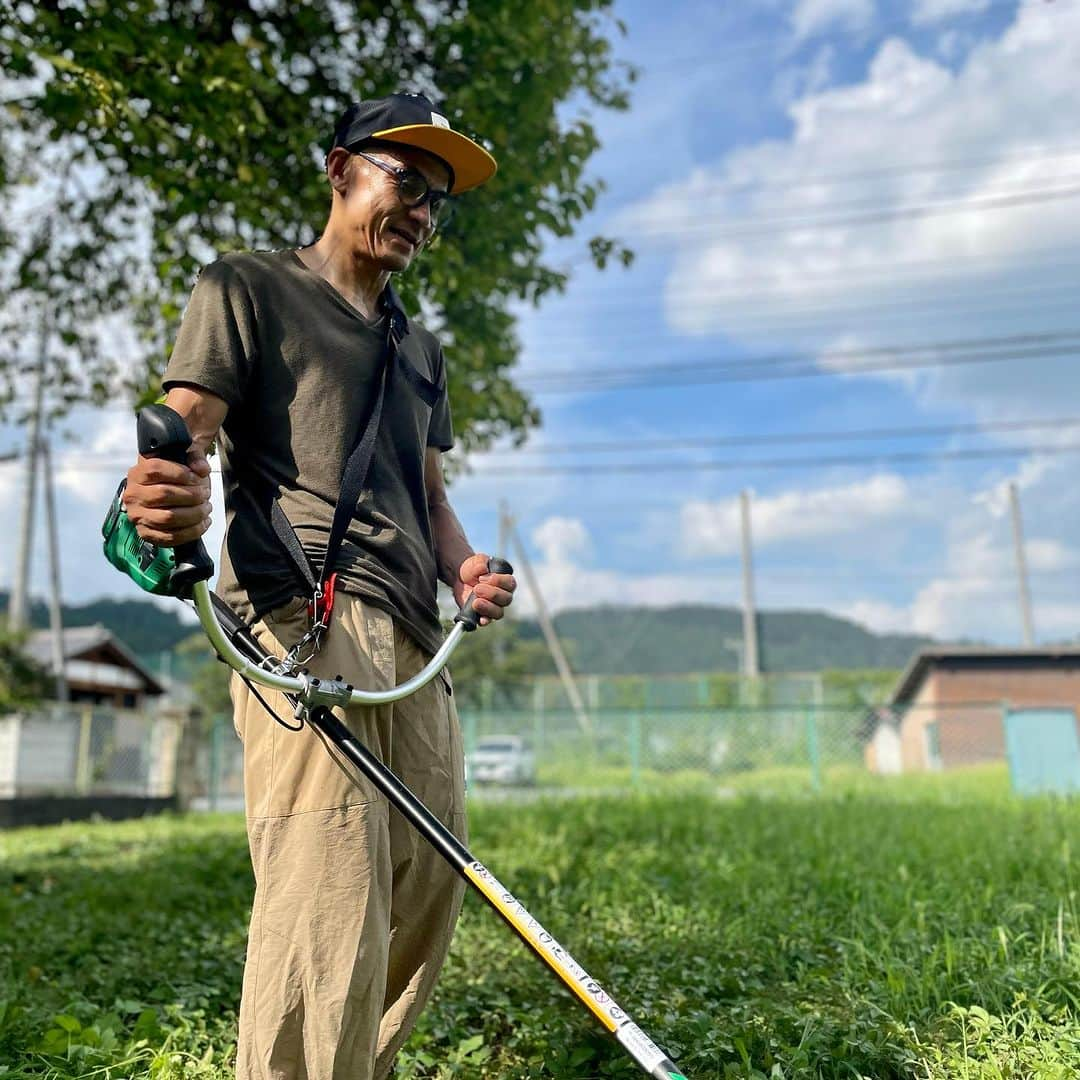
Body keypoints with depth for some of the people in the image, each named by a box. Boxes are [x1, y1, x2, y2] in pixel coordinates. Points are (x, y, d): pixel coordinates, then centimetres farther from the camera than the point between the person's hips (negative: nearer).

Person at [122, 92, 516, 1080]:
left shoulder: (422, 349, 28)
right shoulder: (248, 288, 9)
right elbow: (184, 434, -4)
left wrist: (464, 568, 3)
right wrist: (174, 501, -28)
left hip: (416, 645, 8)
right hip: (303, 619, -7)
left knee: (428, 898, 9)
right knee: (332, 921, -16)